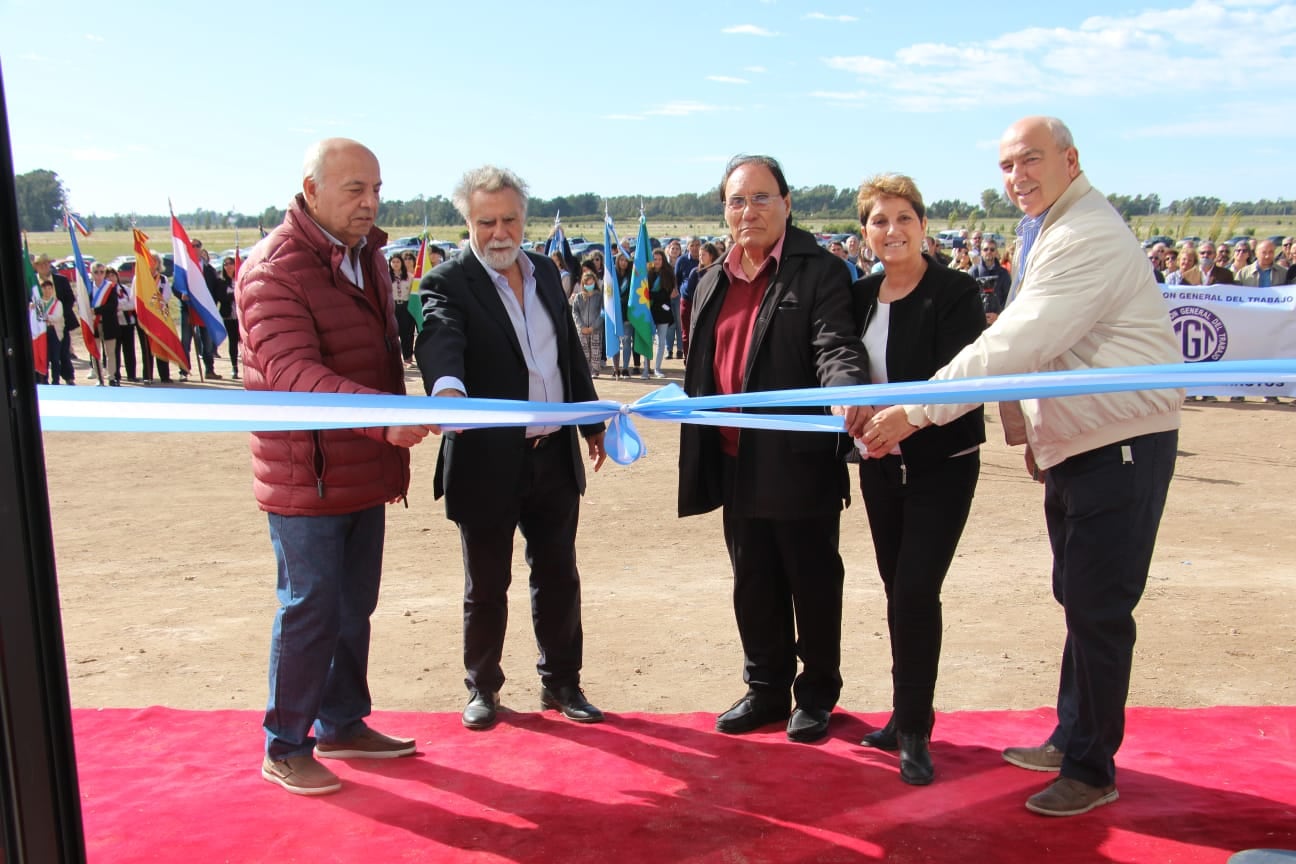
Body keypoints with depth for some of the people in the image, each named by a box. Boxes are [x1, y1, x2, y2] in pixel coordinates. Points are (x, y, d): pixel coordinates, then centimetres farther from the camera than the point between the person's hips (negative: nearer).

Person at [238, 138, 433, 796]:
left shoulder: (368, 255, 10)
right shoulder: (273, 269, -17)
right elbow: (291, 372, -29)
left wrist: (394, 457, 16)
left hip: (365, 473, 8)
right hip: (305, 477, -8)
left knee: (355, 606, 16)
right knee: (309, 609, 0)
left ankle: (342, 725, 32)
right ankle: (284, 747, 17)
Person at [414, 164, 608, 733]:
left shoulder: (546, 272, 9)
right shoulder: (448, 285, -10)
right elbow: (439, 340, -32)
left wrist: (591, 420, 18)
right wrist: (447, 388, -53)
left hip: (554, 456, 5)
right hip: (489, 463, -5)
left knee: (558, 577, 15)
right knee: (486, 587, 10)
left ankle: (561, 682, 32)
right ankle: (482, 689, 29)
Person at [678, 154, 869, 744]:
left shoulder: (820, 272, -7)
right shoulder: (711, 284, 13)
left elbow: (836, 348, -20)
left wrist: (849, 393, -39)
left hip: (799, 463, -6)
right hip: (736, 466, 6)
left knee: (813, 584, 10)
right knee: (753, 587, 16)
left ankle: (817, 694, 28)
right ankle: (765, 690, 32)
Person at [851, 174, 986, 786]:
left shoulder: (956, 293, -10)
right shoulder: (861, 295, 7)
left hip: (941, 463, -5)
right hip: (880, 464, 5)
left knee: (916, 591, -9)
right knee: (897, 590, 11)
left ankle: (914, 731, 5)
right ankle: (905, 717, 25)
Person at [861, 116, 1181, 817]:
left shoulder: (1088, 238, -20)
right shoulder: (1044, 233, 14)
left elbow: (1013, 345, -28)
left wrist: (917, 411, -28)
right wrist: (1031, 427, 12)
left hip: (1120, 447, -10)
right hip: (1070, 444, 10)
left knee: (1098, 611, -3)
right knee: (1079, 602, 18)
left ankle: (1092, 771, 11)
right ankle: (1070, 739, 32)